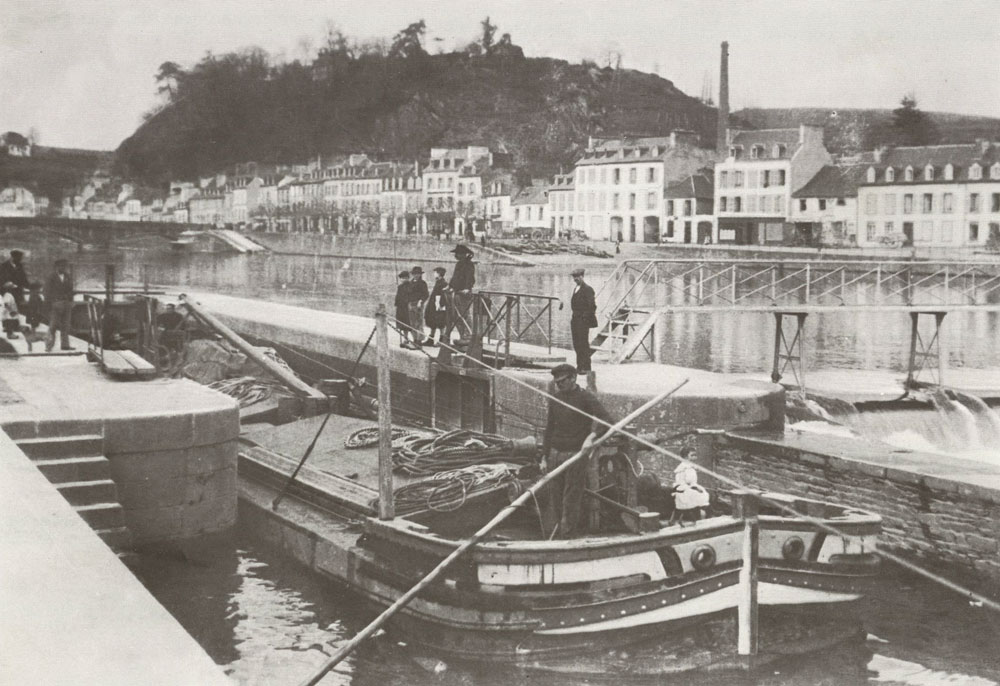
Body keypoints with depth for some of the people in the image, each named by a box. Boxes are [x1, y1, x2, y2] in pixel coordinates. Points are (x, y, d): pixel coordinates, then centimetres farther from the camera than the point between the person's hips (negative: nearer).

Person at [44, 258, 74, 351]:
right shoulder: (52, 277, 0)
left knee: (65, 326, 6)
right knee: (53, 325, -5)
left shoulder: (68, 277, 13)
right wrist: (49, 304, -9)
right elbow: (48, 291, -2)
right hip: (56, 303, -4)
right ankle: (49, 345, -2)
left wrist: (71, 304, 9)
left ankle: (65, 344, 11)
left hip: (67, 303, 4)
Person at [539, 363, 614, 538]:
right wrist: (544, 456, 13)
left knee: (571, 499, -2)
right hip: (555, 453, 5)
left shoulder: (586, 398, -7)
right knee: (551, 498, 5)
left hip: (576, 455, -5)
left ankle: (566, 538, 4)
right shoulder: (555, 397, 10)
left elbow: (607, 422, -16)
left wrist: (591, 436, -31)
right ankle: (549, 538, 11)